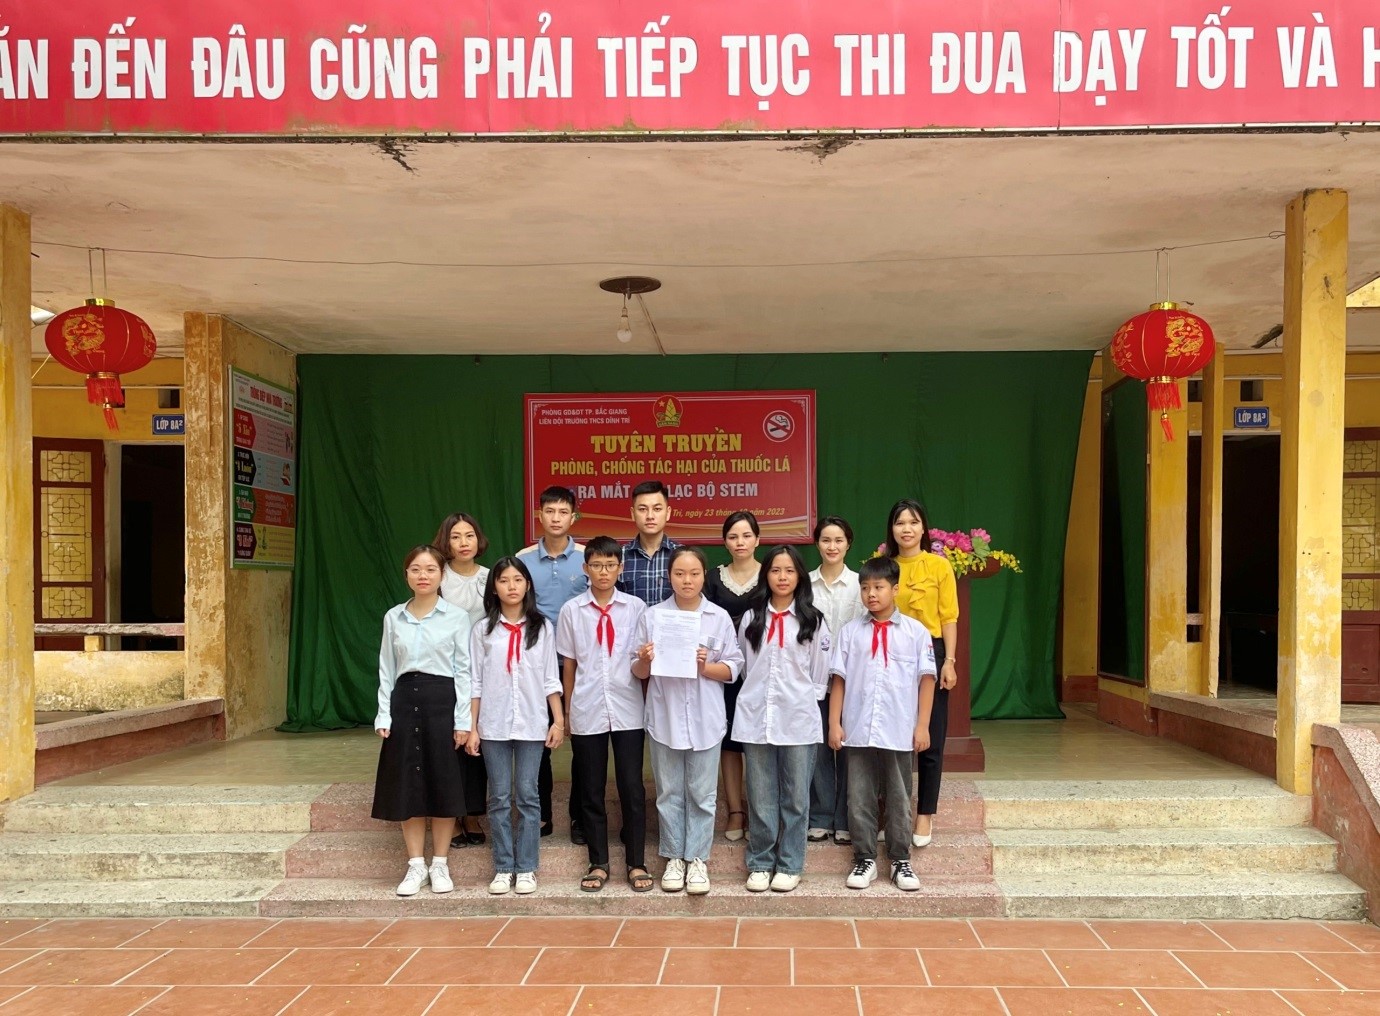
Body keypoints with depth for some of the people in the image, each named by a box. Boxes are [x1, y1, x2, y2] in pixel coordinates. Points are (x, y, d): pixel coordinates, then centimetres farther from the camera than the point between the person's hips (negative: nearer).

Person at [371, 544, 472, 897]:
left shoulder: (457, 617, -1)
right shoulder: (393, 617, 7)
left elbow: (463, 670, -1)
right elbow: (387, 670, 9)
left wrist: (463, 719, -7)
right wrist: (384, 715, 1)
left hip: (442, 699, -2)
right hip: (404, 700, 3)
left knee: (443, 784, 3)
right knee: (407, 785, 5)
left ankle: (440, 864, 17)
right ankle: (416, 865, 17)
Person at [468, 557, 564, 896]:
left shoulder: (541, 628, 2)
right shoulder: (483, 630, 2)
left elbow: (551, 679, 4)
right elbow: (475, 683, 3)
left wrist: (559, 720, -1)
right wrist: (471, 728, -1)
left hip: (532, 723, 0)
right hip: (493, 724, 1)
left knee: (527, 796, 3)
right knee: (499, 798, 6)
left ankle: (526, 868, 12)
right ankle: (503, 867, 14)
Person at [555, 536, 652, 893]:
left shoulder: (636, 608, 0)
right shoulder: (571, 610, 2)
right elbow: (568, 666, 6)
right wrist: (567, 711, 8)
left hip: (628, 711, -1)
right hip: (587, 712, 1)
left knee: (632, 788, 2)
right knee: (591, 791, 9)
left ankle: (636, 863, 14)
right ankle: (598, 863, 20)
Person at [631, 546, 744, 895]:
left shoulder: (719, 617, 0)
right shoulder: (652, 616, 0)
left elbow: (733, 669, 1)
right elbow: (639, 673, 4)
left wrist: (706, 667, -16)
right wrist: (644, 661, -18)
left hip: (705, 720, 0)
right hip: (665, 718, 1)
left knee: (702, 794, 7)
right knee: (669, 793, 10)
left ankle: (697, 859, 18)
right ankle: (674, 857, 22)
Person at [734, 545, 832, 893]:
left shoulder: (812, 620, 2)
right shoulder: (751, 619, 7)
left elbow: (820, 674, 5)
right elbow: (743, 668, 12)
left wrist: (804, 702, 3)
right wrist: (755, 699, 8)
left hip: (798, 720, -1)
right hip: (755, 719, 1)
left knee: (795, 797, 6)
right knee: (760, 798, 6)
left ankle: (789, 865, 16)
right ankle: (760, 863, 17)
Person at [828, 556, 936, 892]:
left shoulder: (915, 631, -1)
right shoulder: (851, 631, 3)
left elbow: (926, 679, 0)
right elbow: (839, 679, 4)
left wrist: (922, 725, -4)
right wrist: (834, 723, -1)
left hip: (899, 732, -1)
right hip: (858, 731, 1)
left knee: (899, 799, 9)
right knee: (859, 799, 7)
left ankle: (900, 861, 21)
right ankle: (864, 860, 19)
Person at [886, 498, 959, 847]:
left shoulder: (939, 566, -1)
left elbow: (949, 618, -1)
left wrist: (949, 662, -8)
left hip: (930, 655, -1)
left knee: (931, 739, 3)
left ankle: (925, 815, 15)